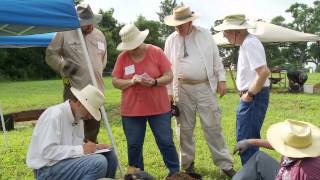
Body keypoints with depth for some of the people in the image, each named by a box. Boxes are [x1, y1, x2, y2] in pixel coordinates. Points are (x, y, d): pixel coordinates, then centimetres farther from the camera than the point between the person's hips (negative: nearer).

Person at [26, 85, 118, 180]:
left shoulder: (78, 116, 6)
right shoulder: (54, 115, -20)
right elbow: (47, 151, -27)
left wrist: (95, 148, -3)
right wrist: (81, 150, -26)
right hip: (48, 169, -9)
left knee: (109, 155, 1)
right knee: (98, 162, -26)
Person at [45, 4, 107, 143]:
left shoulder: (100, 35, 14)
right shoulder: (65, 33, -2)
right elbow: (50, 55, 2)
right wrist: (63, 65, -13)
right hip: (74, 90, -5)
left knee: (93, 130, 13)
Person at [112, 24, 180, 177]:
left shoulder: (156, 52, -4)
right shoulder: (122, 57, -1)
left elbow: (169, 76, -4)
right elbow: (115, 82, 0)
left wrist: (154, 82, -22)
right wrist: (132, 81, -17)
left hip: (159, 108, -1)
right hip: (131, 110, 2)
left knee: (166, 142, 5)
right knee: (133, 145, 9)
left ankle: (175, 173, 21)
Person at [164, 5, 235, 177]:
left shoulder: (205, 34, 2)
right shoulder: (171, 40, 3)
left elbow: (216, 59, 6)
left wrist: (221, 80, 1)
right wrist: (169, 91, 4)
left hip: (205, 87, -1)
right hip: (182, 89, 1)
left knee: (213, 126, 2)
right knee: (186, 128, 9)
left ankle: (224, 163, 12)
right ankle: (188, 163, 23)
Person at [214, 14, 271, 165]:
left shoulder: (250, 43, -19)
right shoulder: (246, 43, 12)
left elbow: (264, 72, -29)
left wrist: (250, 94, -20)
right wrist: (247, 93, 12)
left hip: (253, 97, -11)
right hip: (251, 97, 11)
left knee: (245, 140, -4)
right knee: (251, 138, 20)